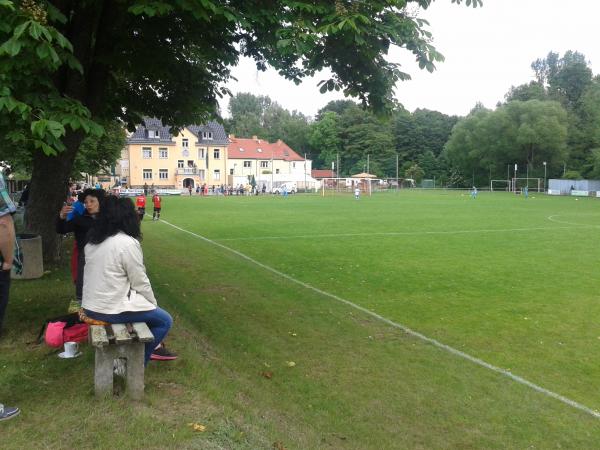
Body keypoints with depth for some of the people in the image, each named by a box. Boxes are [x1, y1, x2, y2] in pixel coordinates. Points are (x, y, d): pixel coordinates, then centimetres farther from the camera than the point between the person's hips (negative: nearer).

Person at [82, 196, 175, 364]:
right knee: (165, 320, 7)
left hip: (90, 307, 9)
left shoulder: (93, 241, 6)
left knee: (149, 309, 28)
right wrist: (154, 303, 6)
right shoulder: (128, 243, -17)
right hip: (112, 310, -9)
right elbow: (140, 282, -12)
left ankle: (152, 346, 34)